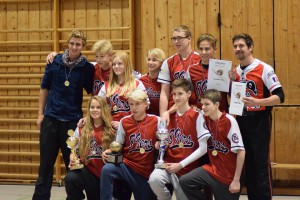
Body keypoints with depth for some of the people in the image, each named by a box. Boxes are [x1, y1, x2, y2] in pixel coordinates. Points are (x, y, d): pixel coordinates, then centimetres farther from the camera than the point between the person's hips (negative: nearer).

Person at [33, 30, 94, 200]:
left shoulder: (87, 68, -4)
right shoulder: (54, 62, 0)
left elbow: (93, 93, 4)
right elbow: (45, 88, 7)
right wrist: (40, 114, 4)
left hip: (73, 121, -1)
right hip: (51, 119, 2)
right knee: (46, 162, 7)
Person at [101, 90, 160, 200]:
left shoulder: (156, 121, -3)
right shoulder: (124, 122, 1)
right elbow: (118, 145, 7)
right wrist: (109, 151, -13)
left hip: (146, 170, 0)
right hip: (127, 166, 0)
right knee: (106, 169, -29)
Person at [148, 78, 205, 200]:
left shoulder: (197, 116, -4)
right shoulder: (169, 116, 12)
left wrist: (180, 165, -11)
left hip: (189, 168, -3)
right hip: (169, 164, 3)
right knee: (154, 179, -27)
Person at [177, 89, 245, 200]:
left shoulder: (229, 121, -18)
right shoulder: (204, 120, 0)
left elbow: (241, 151, -17)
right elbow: (203, 149, -3)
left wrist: (236, 180, -15)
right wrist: (181, 164, -11)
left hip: (229, 174, -5)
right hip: (213, 169, 5)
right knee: (185, 181, -13)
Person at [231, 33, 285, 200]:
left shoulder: (264, 69, -9)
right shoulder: (235, 72, 11)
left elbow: (279, 97, -13)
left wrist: (257, 101, -26)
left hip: (259, 121, -6)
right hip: (241, 120, 6)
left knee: (261, 164, -7)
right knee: (247, 164, 10)